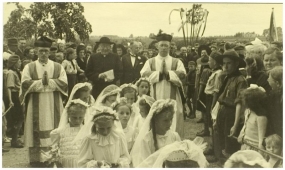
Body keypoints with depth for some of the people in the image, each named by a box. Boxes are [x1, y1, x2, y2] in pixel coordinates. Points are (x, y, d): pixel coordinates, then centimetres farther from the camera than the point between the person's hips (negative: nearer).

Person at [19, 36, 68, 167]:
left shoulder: (58, 67, 8)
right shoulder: (29, 67, 7)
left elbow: (64, 83, -4)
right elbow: (25, 83, -5)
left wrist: (49, 81, -15)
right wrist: (41, 82, -13)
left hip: (53, 106, 1)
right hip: (36, 107, 0)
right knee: (36, 132, 0)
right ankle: (35, 159, 8)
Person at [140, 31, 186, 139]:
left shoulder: (176, 62, 7)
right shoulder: (150, 61, 8)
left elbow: (182, 74, -9)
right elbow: (143, 74, -8)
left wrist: (167, 72, -16)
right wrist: (159, 72, -12)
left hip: (172, 99, 0)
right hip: (155, 98, 0)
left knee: (173, 123, 2)